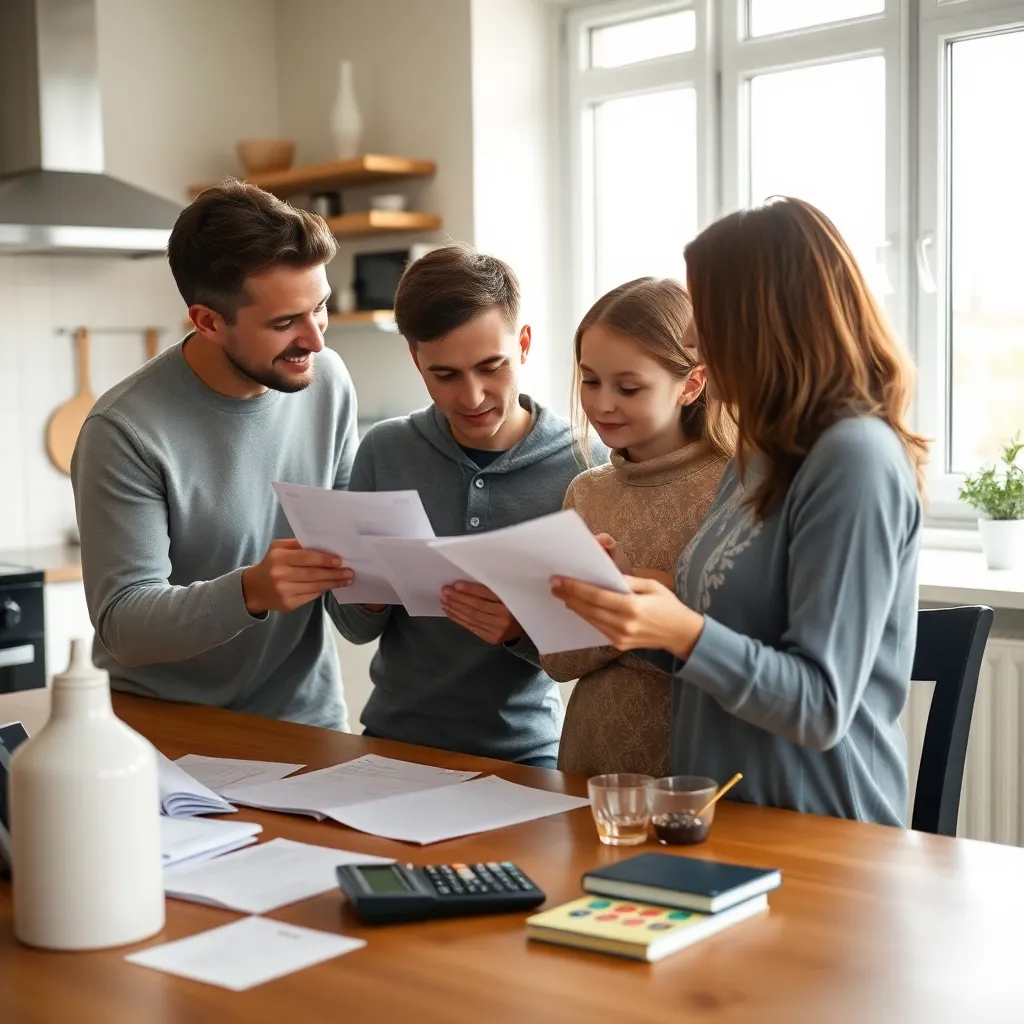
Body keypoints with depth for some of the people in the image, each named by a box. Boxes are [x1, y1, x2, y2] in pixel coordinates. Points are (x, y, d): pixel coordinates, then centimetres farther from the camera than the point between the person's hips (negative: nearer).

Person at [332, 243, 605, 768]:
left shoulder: (584, 467, -9)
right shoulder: (384, 452, -1)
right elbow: (355, 627, 6)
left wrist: (524, 629, -24)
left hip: (523, 749, -2)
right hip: (394, 737, 2)